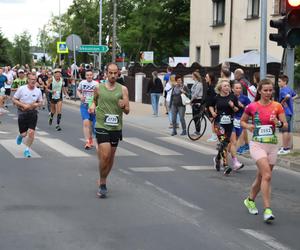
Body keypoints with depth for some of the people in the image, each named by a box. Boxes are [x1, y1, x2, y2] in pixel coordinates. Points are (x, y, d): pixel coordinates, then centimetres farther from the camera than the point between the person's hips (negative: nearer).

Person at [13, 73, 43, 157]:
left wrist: (37, 104, -11)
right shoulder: (21, 89, -8)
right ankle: (20, 136, 41)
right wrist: (23, 105, -15)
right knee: (24, 133, 1)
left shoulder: (38, 91, -1)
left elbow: (40, 102, 12)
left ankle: (27, 149, 9)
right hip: (22, 112, -2)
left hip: (33, 113, 2)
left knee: (31, 132, -10)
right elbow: (14, 99, -3)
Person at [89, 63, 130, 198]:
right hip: (102, 126, -2)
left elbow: (127, 111, 0)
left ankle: (103, 180, 33)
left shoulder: (123, 89, 1)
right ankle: (102, 184, 2)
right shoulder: (99, 88, 1)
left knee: (111, 156, 12)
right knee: (105, 156, -14)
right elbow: (94, 100, 21)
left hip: (116, 127, 2)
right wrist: (92, 106, -1)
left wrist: (123, 106, -22)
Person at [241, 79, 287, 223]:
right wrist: (248, 126, -8)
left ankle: (250, 200, 39)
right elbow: (242, 121, 13)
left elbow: (286, 126, 3)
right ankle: (267, 210, -19)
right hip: (257, 145, -3)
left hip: (272, 146, 3)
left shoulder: (277, 106, 2)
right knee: (267, 175, -21)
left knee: (261, 177, 14)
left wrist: (278, 123, -18)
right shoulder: (252, 107, -2)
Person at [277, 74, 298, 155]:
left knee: (284, 131, -4)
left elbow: (287, 96, -36)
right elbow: (295, 95, 29)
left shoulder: (283, 90, -16)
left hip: (285, 112, -9)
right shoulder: (290, 89, 12)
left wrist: (282, 102, -21)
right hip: (290, 112, 9)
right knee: (289, 131, 13)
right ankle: (288, 148, 19)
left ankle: (284, 149, -1)